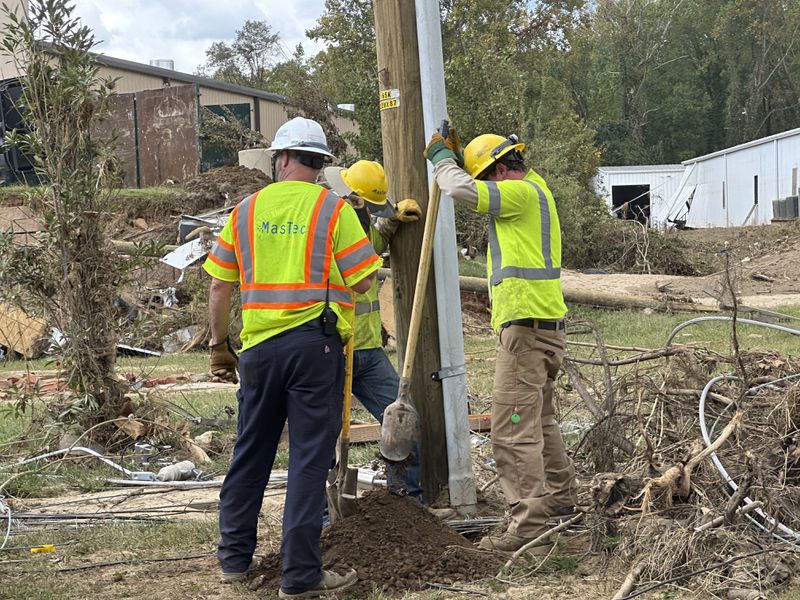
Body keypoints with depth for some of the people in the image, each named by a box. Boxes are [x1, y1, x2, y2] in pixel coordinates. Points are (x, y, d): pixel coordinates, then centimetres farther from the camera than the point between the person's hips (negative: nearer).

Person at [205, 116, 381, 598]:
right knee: (310, 458, 0)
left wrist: (219, 345, 19)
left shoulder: (247, 210, 6)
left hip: (260, 345, 4)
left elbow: (220, 287, 8)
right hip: (316, 342, -3)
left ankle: (235, 557, 27)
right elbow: (363, 282, -5)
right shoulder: (333, 209, -3)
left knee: (251, 452, 16)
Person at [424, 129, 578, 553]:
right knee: (539, 418, 23)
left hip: (527, 326, -11)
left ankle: (529, 524, -12)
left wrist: (441, 157, -4)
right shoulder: (531, 189, 19)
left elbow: (464, 190, -22)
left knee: (514, 428, -11)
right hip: (543, 325, 11)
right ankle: (560, 497, 36)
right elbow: (475, 186, 32)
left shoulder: (522, 192, -12)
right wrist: (455, 155, 17)